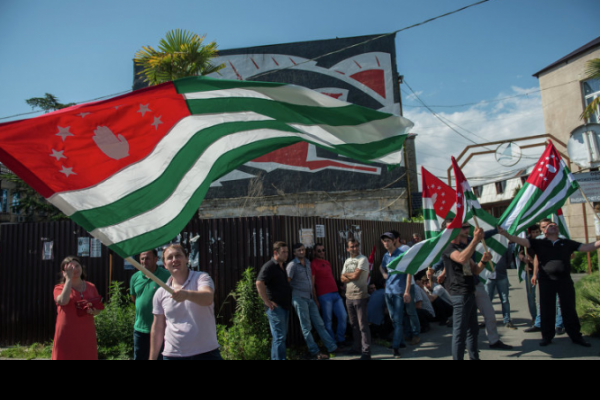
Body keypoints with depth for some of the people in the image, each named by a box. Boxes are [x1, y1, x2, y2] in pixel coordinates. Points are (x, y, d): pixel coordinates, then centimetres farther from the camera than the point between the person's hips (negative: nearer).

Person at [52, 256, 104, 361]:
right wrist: (69, 278, -13)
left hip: (86, 334, 3)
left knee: (88, 357, 3)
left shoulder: (91, 287, 11)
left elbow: (98, 309, 15)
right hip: (67, 335, -3)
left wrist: (93, 311, -9)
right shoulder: (60, 288, 2)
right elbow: (63, 301, -21)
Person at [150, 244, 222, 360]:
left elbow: (208, 298, -27)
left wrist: (187, 294, -45)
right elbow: (157, 328, 11)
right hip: (172, 355, 3)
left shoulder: (201, 278, -5)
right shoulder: (161, 293, 5)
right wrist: (152, 358, 10)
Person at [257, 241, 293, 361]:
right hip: (275, 306, -9)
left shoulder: (282, 267, 15)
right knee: (279, 337, -7)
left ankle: (276, 358, 25)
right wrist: (267, 301, -23)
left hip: (284, 306, 9)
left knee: (282, 336, 15)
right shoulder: (269, 266, -14)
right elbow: (259, 283, -26)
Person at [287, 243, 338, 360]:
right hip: (299, 298, -6)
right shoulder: (292, 265, -10)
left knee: (319, 323, 8)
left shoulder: (308, 263, 11)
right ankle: (315, 352, 8)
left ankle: (332, 347, 11)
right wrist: (290, 297, -9)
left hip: (310, 298, 6)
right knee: (306, 327, 1)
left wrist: (315, 297, 16)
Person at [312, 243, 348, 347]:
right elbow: (312, 283, -8)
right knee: (328, 321, 0)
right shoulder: (313, 264, -6)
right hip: (324, 296, -8)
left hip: (335, 294, 8)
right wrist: (315, 299, -10)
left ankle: (341, 339, 21)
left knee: (343, 316, 6)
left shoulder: (327, 262, 19)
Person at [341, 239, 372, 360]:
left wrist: (346, 274, 1)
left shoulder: (363, 259, -8)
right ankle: (357, 348, 27)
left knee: (363, 325, -4)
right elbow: (343, 279, 7)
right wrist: (351, 276, -11)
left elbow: (355, 276, -16)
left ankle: (366, 352, 1)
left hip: (360, 296, -7)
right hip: (349, 296, 7)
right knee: (354, 324, 15)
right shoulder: (347, 261, 14)